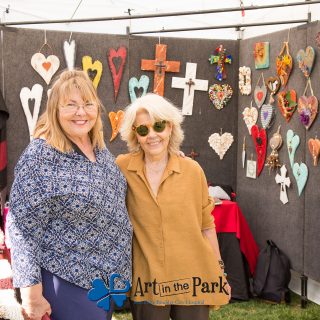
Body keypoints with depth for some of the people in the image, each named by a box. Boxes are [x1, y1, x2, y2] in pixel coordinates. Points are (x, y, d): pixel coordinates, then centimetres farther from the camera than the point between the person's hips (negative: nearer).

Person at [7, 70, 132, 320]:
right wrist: (32, 295, -19)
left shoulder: (100, 148, 3)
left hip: (111, 277, 7)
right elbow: (22, 229, -18)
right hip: (70, 283, -7)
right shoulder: (39, 157, -19)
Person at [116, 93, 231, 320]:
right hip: (147, 283, 0)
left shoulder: (193, 170, -2)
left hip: (193, 280, 1)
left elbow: (206, 225, 7)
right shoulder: (122, 168, -5)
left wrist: (220, 272, 9)